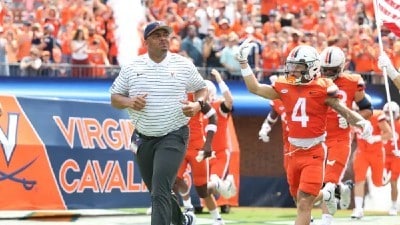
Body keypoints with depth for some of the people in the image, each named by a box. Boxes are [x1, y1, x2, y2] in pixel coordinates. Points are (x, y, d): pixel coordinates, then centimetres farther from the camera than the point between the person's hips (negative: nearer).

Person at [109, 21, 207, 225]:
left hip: (173, 137, -4)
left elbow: (201, 89, 11)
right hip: (143, 139, 4)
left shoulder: (184, 65, -1)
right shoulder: (132, 67, 1)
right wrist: (129, 102, -16)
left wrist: (197, 104, -11)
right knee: (156, 191, 17)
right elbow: (114, 98, 6)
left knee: (161, 191, -17)